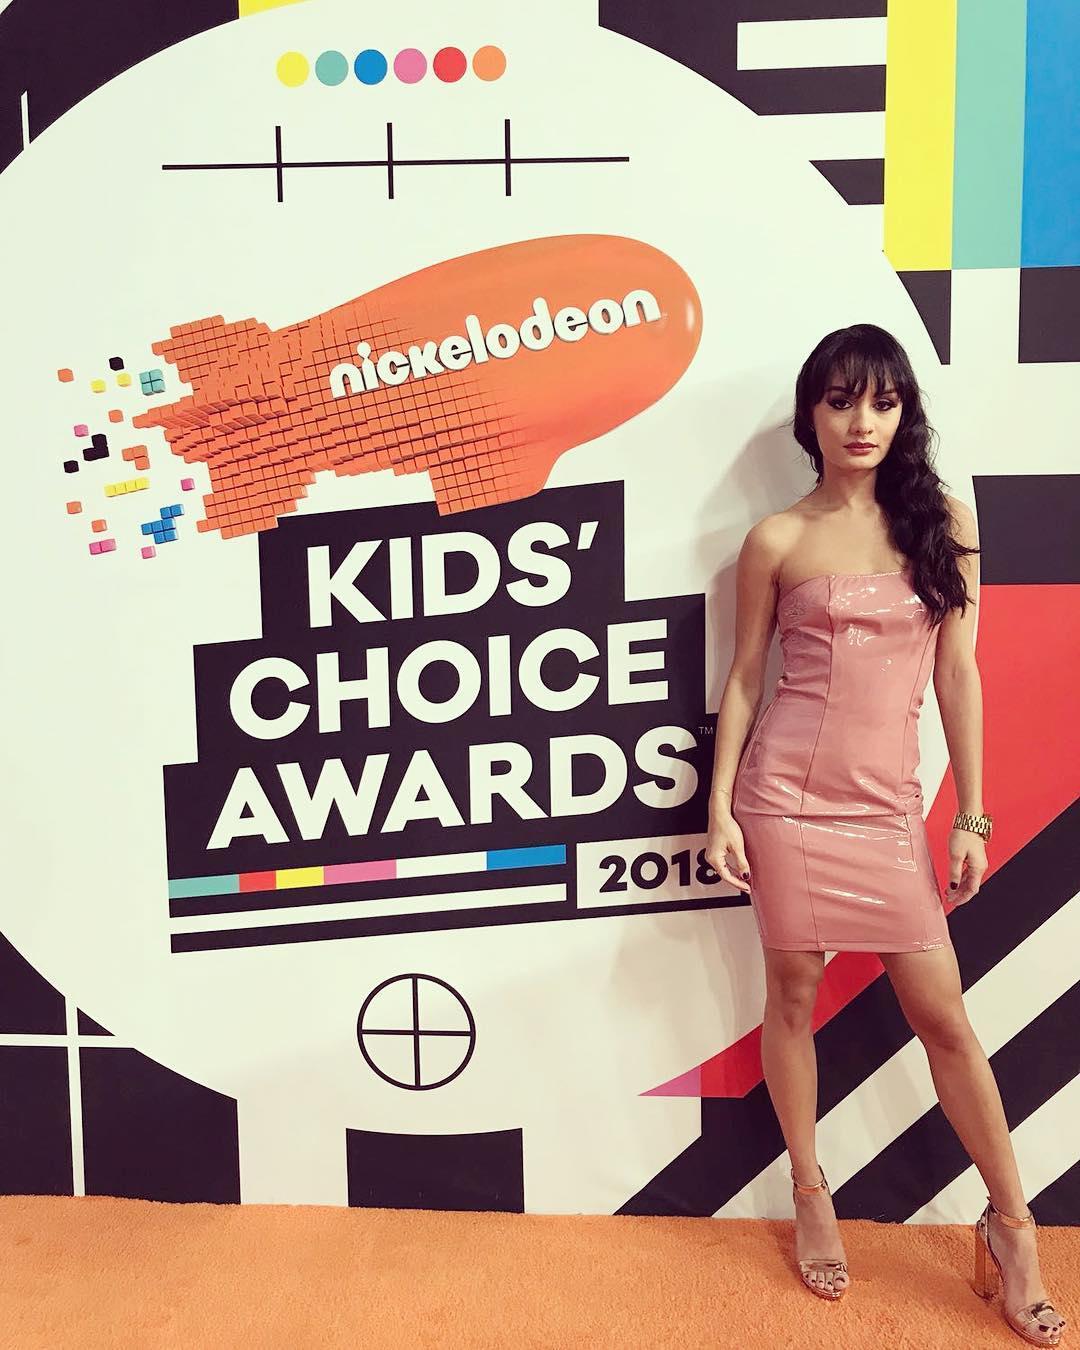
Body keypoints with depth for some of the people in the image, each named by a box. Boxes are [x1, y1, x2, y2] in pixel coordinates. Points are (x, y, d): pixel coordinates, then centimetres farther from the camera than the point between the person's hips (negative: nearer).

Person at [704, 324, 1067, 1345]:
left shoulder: (943, 521, 4)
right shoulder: (777, 541, 0)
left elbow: (957, 672, 4)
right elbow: (743, 679, 4)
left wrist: (971, 818, 3)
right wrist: (720, 808, -2)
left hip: (889, 804, 1)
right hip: (788, 792, -1)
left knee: (942, 1015, 5)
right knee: (793, 994, 9)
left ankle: (1011, 1226, 22)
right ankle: (811, 1198, 29)